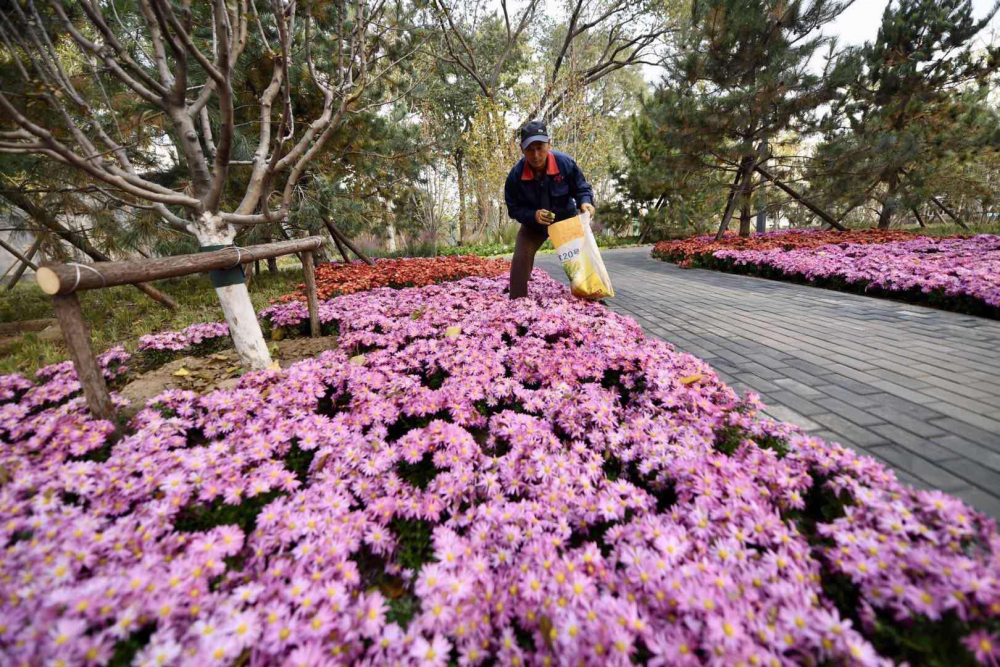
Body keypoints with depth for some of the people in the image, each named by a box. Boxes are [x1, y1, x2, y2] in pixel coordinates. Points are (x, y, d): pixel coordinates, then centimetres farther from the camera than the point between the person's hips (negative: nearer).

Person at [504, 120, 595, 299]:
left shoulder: (566, 163, -24)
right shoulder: (516, 174, -23)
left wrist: (585, 202, -34)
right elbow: (514, 208, -14)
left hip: (566, 221, 0)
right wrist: (533, 215, -34)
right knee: (521, 259, -12)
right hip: (532, 225, 0)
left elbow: (582, 188, -10)